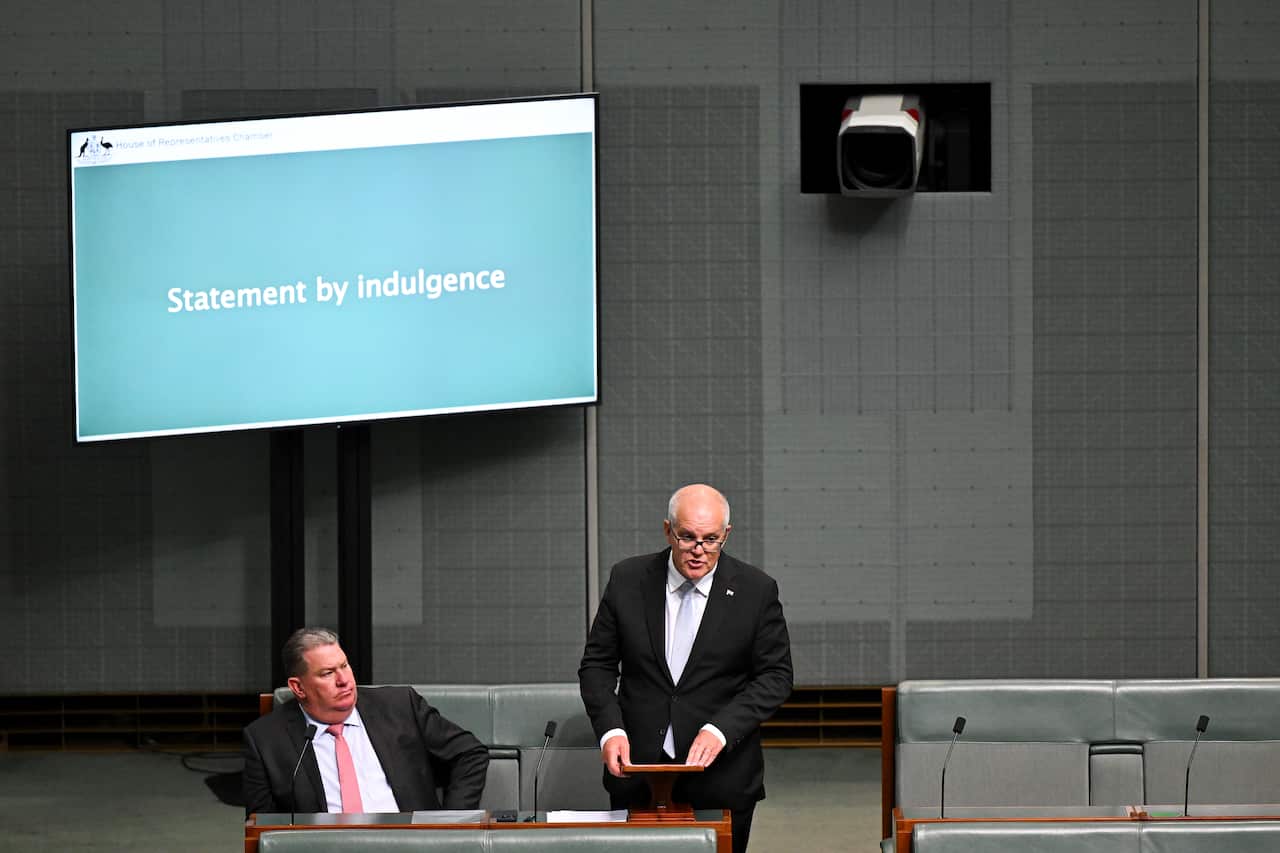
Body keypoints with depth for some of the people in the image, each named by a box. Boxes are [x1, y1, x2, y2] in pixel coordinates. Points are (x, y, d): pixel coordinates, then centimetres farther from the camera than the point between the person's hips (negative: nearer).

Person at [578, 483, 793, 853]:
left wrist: (721, 729, -17)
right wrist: (610, 730, -11)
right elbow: (597, 664, 6)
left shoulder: (756, 590, -3)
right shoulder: (628, 580, 2)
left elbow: (775, 677, -2)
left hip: (721, 780, -1)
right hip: (637, 774, 1)